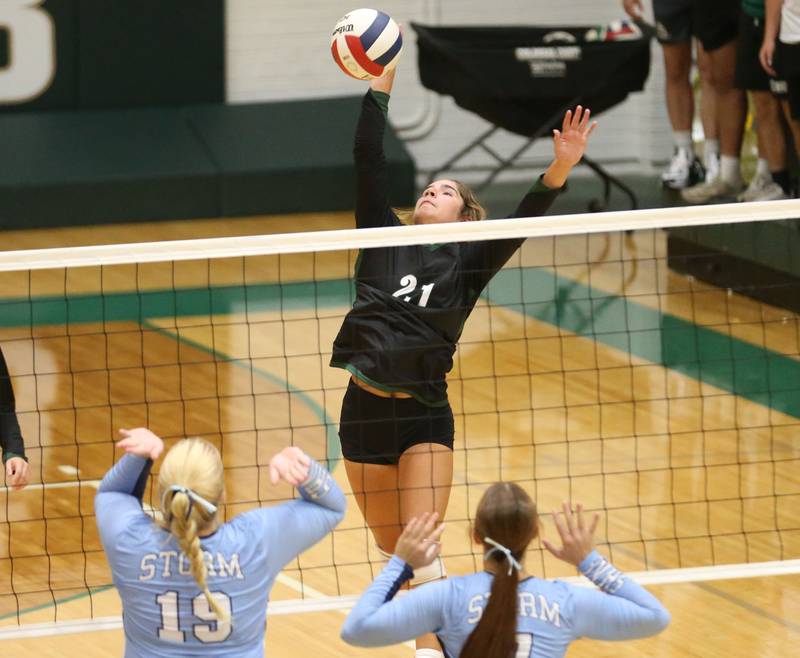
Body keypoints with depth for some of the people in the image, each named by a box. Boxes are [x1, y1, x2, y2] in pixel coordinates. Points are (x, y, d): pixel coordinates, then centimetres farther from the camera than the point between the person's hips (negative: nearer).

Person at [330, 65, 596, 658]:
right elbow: (369, 165, 3)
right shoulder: (385, 242, 9)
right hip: (365, 409, 3)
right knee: (391, 549, 11)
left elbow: (519, 224, -10)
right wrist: (380, 85, -2)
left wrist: (559, 171, -26)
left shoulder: (466, 264, 4)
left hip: (424, 415, -3)